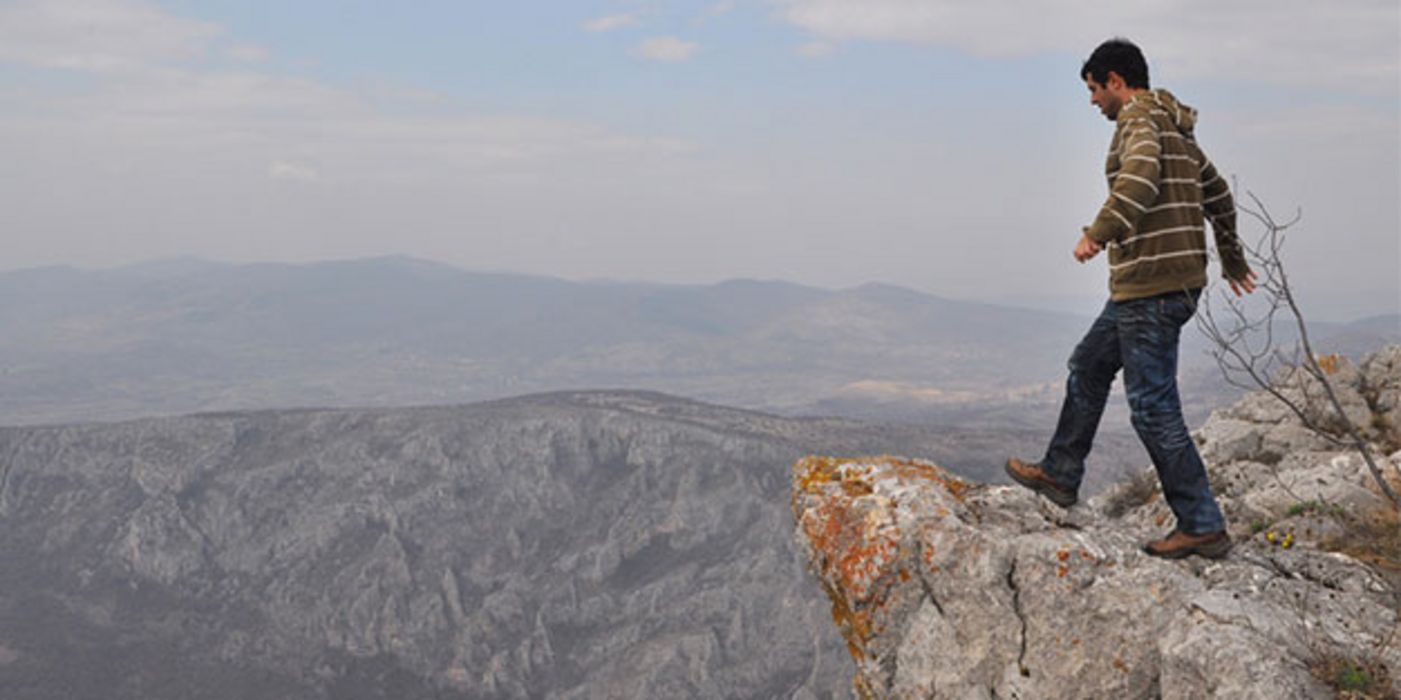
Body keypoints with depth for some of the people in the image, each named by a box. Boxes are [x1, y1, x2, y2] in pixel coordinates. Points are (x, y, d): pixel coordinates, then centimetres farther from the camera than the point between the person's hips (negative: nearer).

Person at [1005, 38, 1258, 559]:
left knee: (1153, 406, -7)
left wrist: (1100, 232, -39)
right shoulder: (1174, 128, 20)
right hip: (1180, 280, 11)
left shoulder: (1139, 117, -10)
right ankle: (1059, 475, 34)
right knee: (1088, 366, 22)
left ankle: (1203, 527, -3)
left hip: (1150, 287, -11)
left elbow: (1140, 176, -31)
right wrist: (1231, 258, 42)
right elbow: (1218, 193, 30)